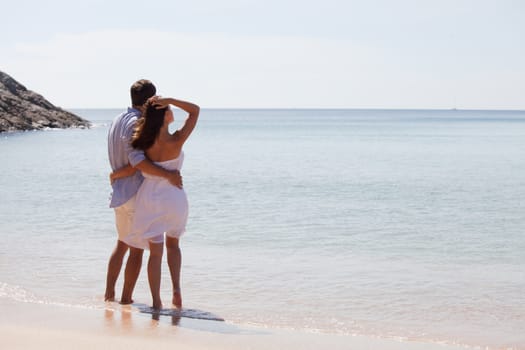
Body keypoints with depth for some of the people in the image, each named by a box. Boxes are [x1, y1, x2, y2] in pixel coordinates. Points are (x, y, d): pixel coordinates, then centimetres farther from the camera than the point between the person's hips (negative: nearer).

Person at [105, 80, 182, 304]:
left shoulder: (118, 121, 11)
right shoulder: (136, 123, -17)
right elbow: (136, 159, -30)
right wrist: (168, 175, -29)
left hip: (120, 192, 9)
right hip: (136, 194, -9)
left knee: (122, 244, 20)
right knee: (137, 249, 1)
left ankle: (109, 293, 20)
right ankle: (126, 298, 4)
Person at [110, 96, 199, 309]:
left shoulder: (145, 141, -11)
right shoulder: (176, 141, -18)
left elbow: (131, 169, -8)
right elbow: (195, 110, -10)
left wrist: (114, 175, 12)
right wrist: (169, 100, -17)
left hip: (150, 199, 1)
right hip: (174, 198, -1)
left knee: (155, 252, 8)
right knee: (172, 244, 23)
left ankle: (156, 302, 5)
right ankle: (176, 290, 9)